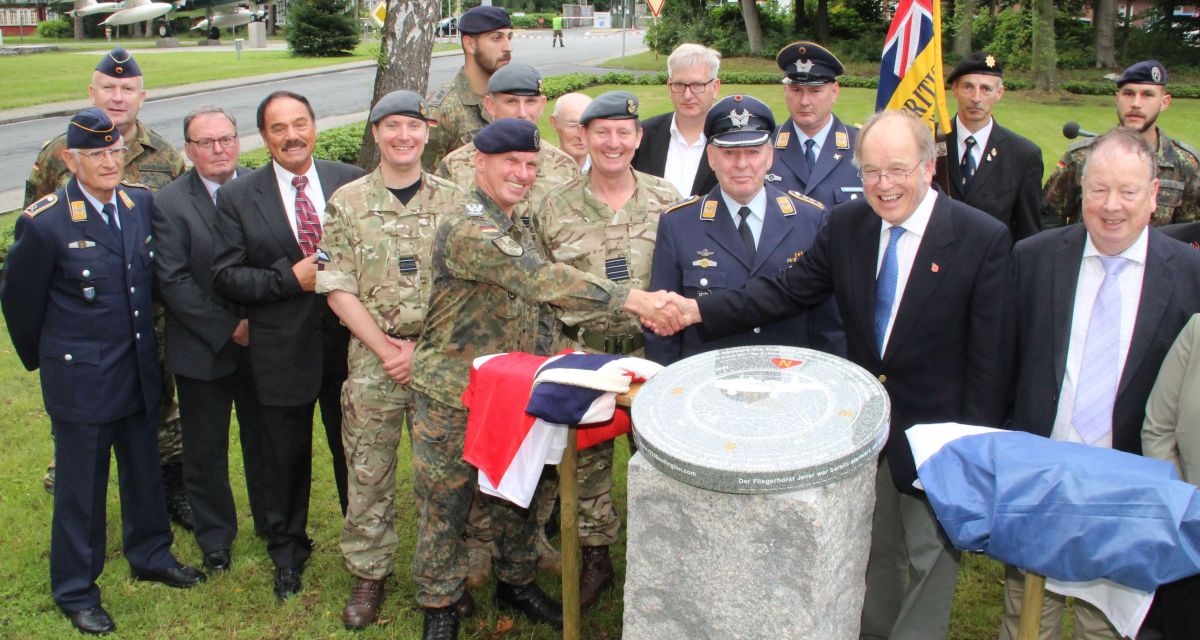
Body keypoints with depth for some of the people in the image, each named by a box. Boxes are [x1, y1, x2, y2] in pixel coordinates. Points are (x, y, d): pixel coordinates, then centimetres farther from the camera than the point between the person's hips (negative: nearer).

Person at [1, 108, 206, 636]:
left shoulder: (142, 203, -1)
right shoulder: (44, 223, -16)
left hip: (139, 370, 5)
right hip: (80, 377, -5)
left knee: (144, 469, 19)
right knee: (81, 485, 8)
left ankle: (150, 555, 40)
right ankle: (75, 590, 26)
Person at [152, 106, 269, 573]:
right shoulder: (169, 203, -9)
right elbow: (173, 281, -13)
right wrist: (228, 328, -16)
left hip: (262, 342, 2)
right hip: (203, 350, -1)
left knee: (265, 440, 16)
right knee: (206, 449, 13)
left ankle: (273, 523, 36)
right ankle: (215, 537, 32)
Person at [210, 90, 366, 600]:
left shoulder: (352, 181, 0)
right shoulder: (238, 197, -2)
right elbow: (225, 276, -6)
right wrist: (290, 278, -17)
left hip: (349, 337, 1)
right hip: (283, 347, 0)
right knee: (285, 456, 15)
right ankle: (287, 549, 37)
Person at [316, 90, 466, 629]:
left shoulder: (453, 201, 3)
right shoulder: (346, 202, 2)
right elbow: (338, 289, -1)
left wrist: (422, 349, -8)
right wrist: (387, 348, -9)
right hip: (373, 359, 0)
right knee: (368, 472, 6)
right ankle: (368, 573, 23)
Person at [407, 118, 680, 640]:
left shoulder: (516, 228, 8)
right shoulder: (466, 229, -23)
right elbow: (542, 279, -33)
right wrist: (628, 298, -35)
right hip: (453, 397, -8)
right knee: (444, 505, 8)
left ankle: (516, 583, 38)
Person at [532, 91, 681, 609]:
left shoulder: (667, 199, 1)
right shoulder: (555, 208, 1)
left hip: (651, 351, 0)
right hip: (584, 354, 0)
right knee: (586, 461, 9)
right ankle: (595, 559, 27)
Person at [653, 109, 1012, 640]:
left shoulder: (983, 238, -17)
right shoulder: (846, 225, -3)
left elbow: (990, 355, -15)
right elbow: (785, 290, -6)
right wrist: (697, 310, -18)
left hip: (935, 433, -4)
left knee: (931, 562, 15)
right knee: (874, 553, 24)